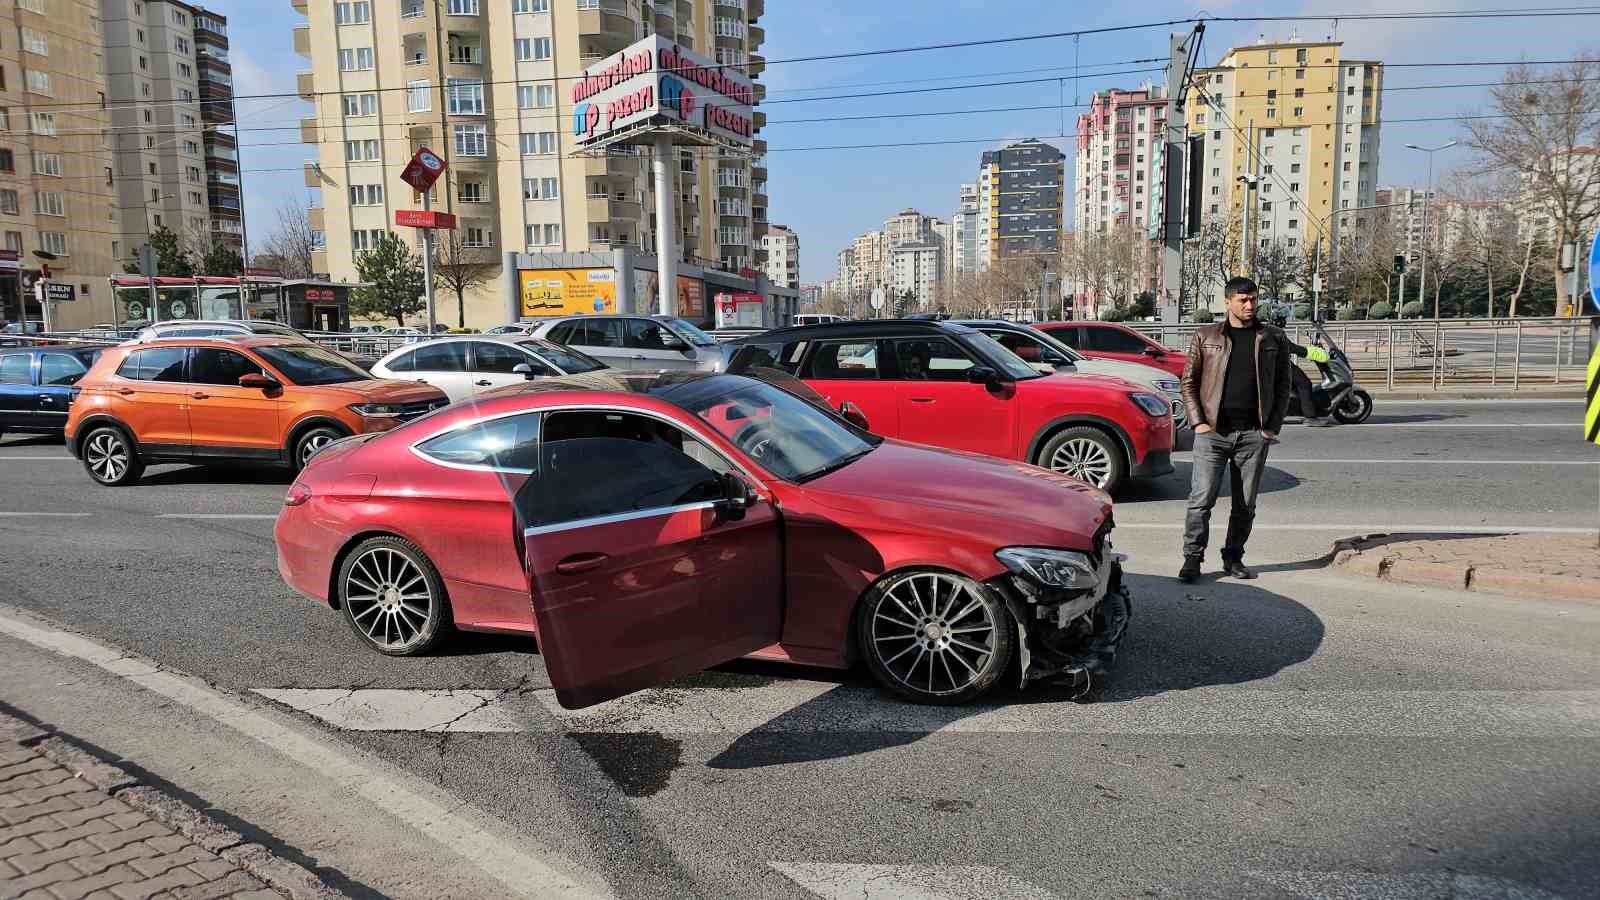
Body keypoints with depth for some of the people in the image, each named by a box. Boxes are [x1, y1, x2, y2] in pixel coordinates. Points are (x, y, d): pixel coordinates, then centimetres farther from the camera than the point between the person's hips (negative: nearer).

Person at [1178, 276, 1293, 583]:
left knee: (1245, 504, 8)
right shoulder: (1205, 336, 6)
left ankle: (1233, 558, 20)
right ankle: (1192, 559, 1)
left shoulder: (1273, 339, 10)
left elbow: (1282, 386, 11)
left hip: (1254, 434, 2)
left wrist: (1272, 426, 2)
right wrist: (1198, 421, -4)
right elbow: (1189, 382, 6)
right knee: (1201, 499, -6)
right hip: (1213, 432, -2)